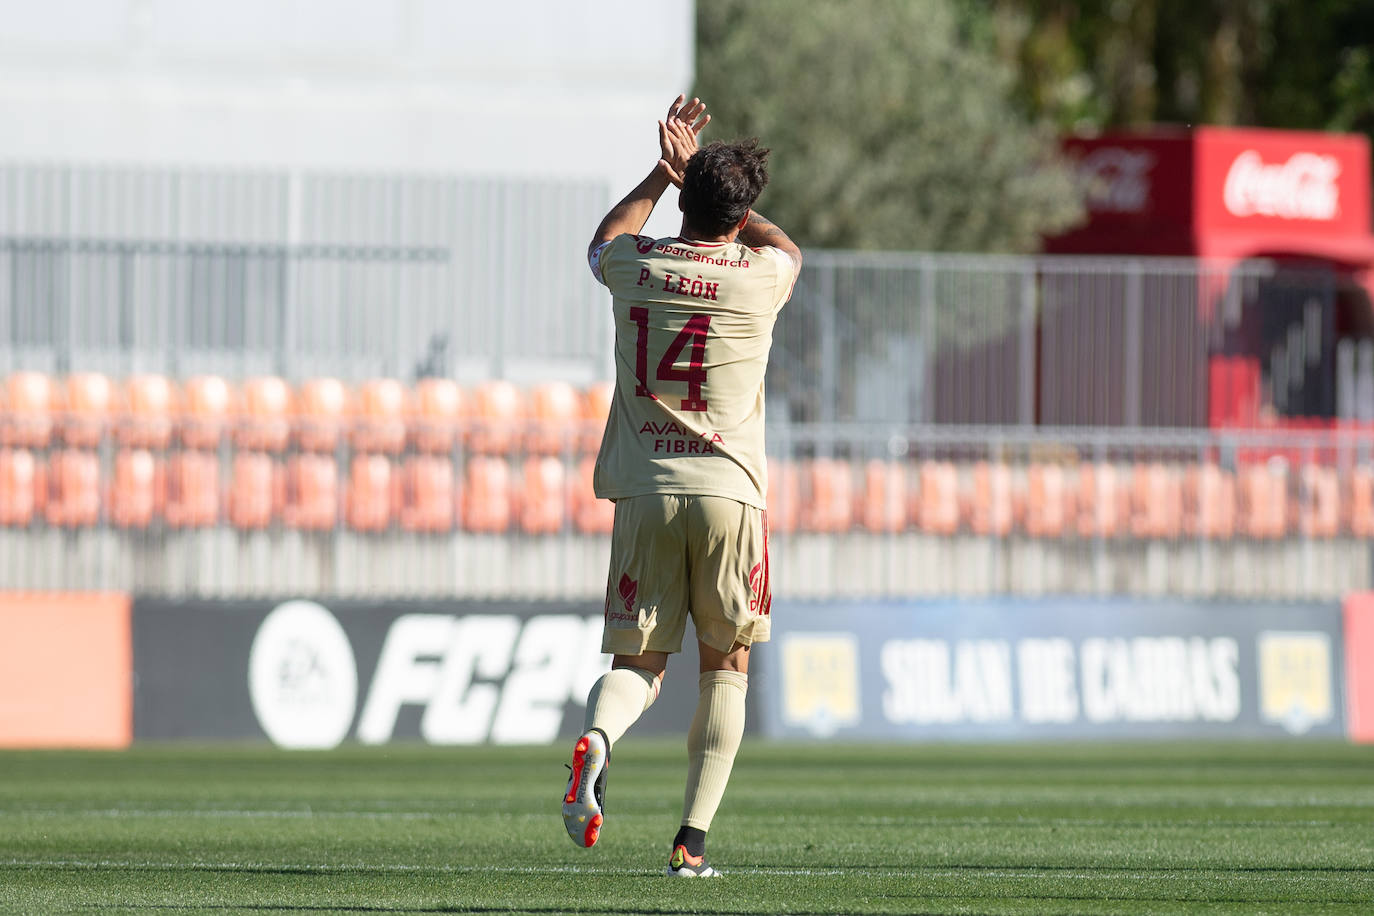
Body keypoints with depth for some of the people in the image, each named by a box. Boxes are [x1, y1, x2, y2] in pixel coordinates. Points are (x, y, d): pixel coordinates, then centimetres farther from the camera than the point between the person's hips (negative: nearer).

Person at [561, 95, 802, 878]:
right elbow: (787, 247, 26)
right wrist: (696, 171, 28)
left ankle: (597, 739, -28)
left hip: (645, 493, 2)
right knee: (726, 667, 12)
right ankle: (694, 836, 2)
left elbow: (604, 241, 32)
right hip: (729, 492, -2)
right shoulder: (760, 277, -2)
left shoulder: (637, 266, 3)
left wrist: (668, 172, 36)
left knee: (638, 663, 7)